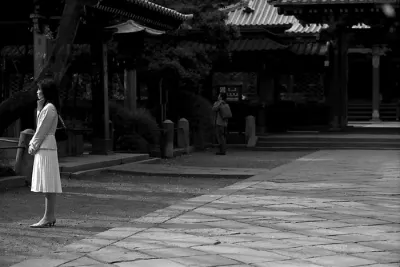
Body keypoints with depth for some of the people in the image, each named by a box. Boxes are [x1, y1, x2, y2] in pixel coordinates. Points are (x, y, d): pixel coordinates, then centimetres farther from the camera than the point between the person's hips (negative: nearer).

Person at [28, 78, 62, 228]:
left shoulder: (49, 108, -13)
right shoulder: (46, 107, 17)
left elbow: (42, 130, -14)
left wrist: (34, 145, -6)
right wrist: (33, 143, 4)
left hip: (45, 148, -10)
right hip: (44, 147, 10)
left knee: (47, 184, -8)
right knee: (48, 184, 10)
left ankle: (48, 218, -8)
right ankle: (50, 216, 13)